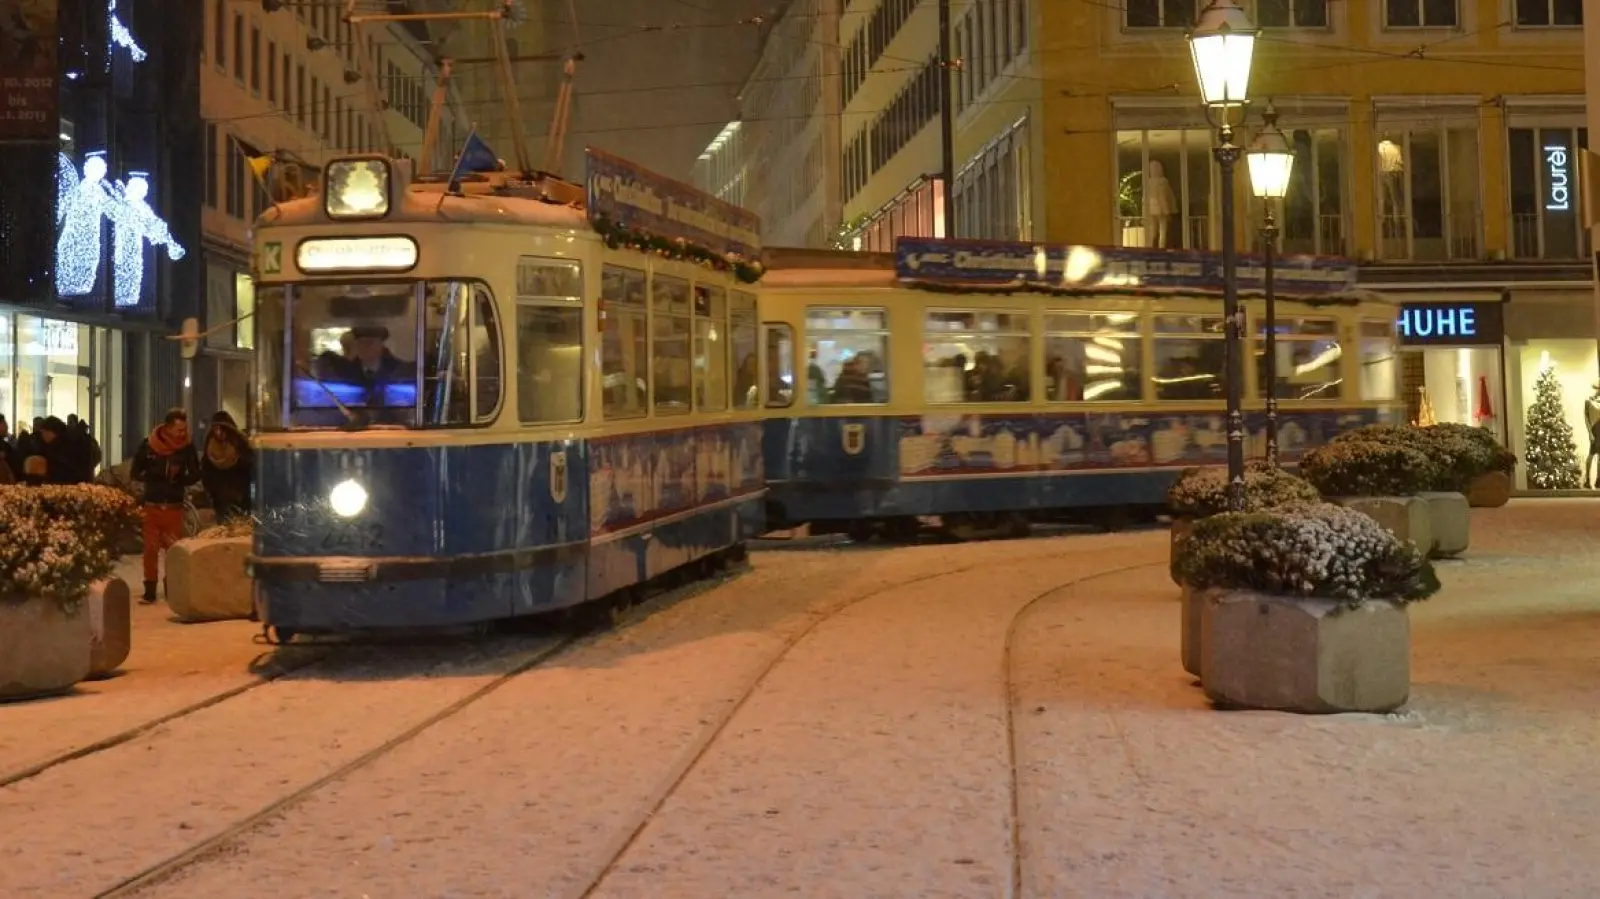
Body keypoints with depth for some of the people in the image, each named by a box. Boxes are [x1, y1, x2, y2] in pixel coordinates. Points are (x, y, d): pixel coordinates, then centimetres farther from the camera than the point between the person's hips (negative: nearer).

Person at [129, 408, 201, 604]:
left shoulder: (187, 447, -4)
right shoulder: (148, 445, -5)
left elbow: (196, 475, 2)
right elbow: (134, 473, 1)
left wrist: (179, 478, -16)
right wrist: (152, 475, -12)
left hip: (174, 507, 0)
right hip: (151, 505, 0)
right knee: (151, 548, 1)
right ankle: (150, 589, 7)